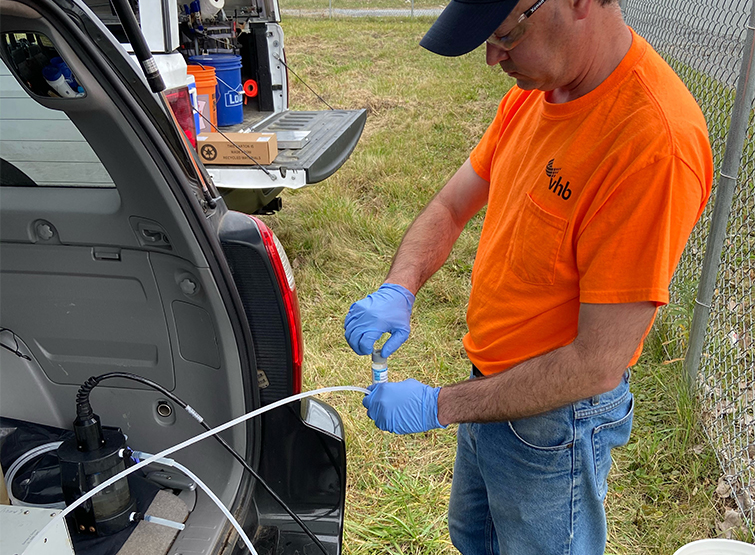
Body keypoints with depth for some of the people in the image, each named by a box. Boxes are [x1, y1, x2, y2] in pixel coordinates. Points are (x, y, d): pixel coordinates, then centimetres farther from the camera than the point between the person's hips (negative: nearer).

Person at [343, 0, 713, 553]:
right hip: (493, 386, 8)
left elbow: (597, 364, -29)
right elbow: (449, 207, 4)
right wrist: (397, 289, -15)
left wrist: (439, 405, -23)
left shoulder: (656, 139, -32)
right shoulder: (532, 93, -6)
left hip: (553, 419, -7)